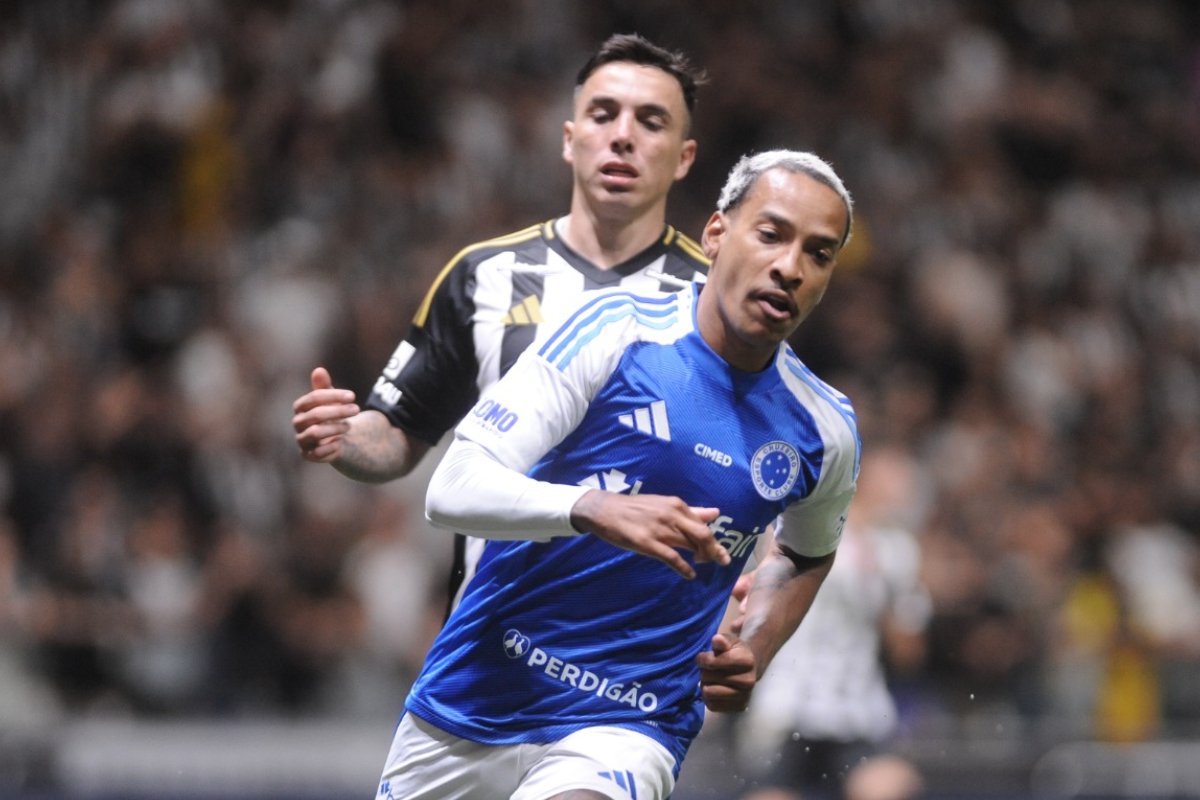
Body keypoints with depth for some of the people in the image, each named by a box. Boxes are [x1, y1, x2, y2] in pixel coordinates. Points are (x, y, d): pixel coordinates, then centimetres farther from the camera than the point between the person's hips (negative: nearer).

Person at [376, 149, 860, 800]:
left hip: (627, 730, 0)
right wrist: (593, 509, -33)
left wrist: (753, 655, 8)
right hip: (471, 701, 0)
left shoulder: (825, 432, 2)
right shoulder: (614, 330, -8)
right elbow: (452, 491, -16)